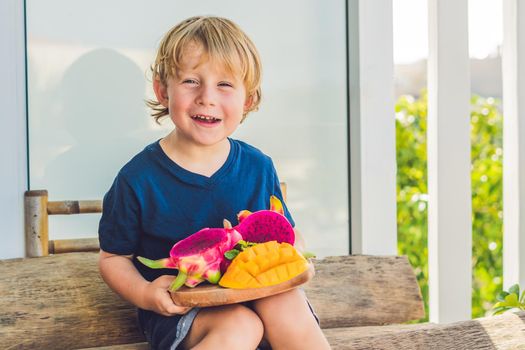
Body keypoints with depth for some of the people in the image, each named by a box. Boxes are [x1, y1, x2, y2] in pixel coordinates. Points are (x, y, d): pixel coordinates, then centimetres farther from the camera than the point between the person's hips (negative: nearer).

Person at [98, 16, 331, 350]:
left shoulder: (258, 167, 1)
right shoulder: (138, 178, -9)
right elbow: (113, 257, 1)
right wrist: (145, 294, -19)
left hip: (251, 292, 3)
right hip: (176, 306, -3)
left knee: (287, 304, -28)